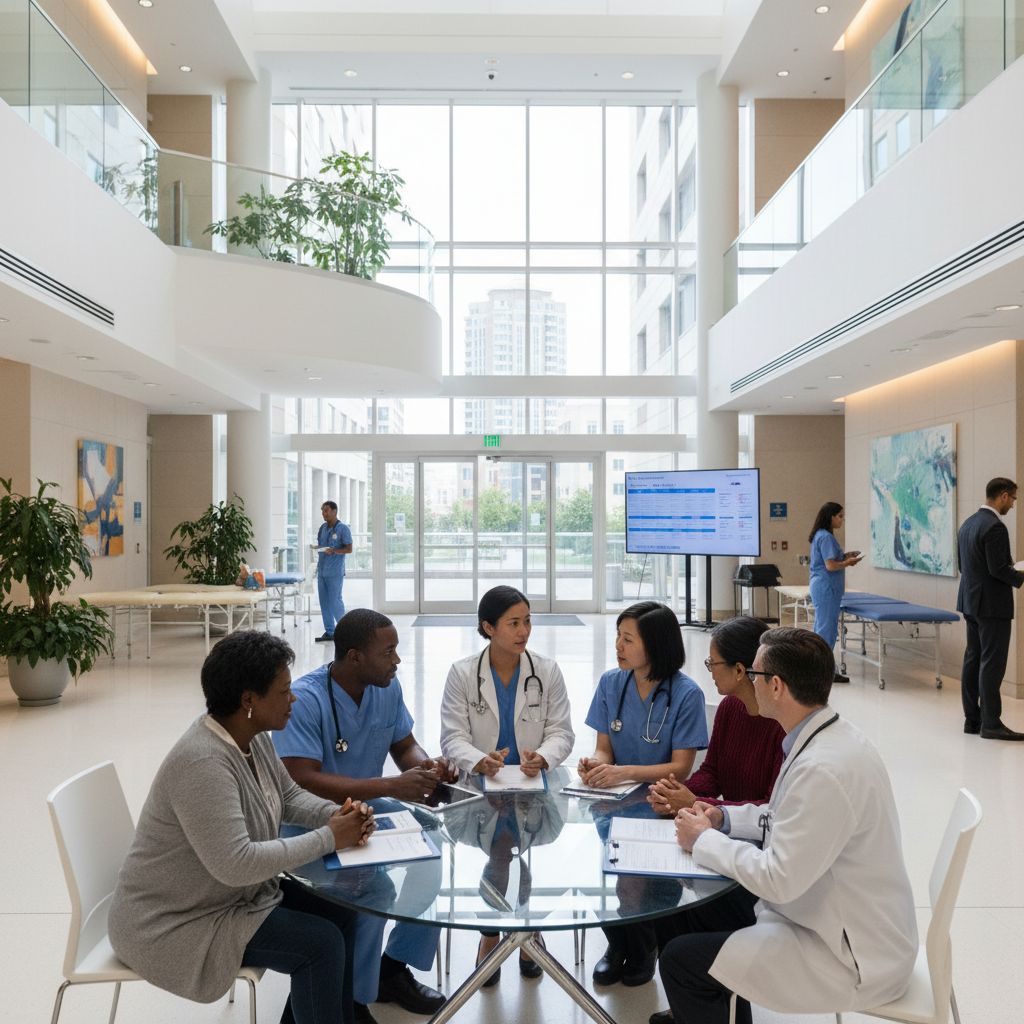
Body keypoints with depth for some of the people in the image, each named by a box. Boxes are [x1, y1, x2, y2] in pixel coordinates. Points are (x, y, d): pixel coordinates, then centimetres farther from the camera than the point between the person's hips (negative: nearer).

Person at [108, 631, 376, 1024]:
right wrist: (329, 838, -27)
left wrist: (339, 814, -10)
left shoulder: (252, 737, -3)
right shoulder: (202, 763, -32)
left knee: (339, 913, 1)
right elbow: (236, 864, -36)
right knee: (321, 944, -15)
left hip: (234, 892, 9)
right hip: (176, 923, -9)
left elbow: (289, 796, 10)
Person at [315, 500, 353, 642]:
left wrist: (334, 551, -22)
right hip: (322, 570, 7)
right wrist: (316, 548, 1)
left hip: (335, 572, -7)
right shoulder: (322, 527, 12)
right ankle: (329, 632, 16)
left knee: (335, 602, -5)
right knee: (324, 602, 8)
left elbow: (349, 549, -10)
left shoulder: (343, 529, -8)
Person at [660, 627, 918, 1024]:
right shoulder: (830, 737, 0)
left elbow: (778, 879, -27)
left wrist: (704, 840, -14)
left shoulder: (825, 769, -31)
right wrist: (723, 819, 3)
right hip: (845, 922, 9)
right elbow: (791, 820, 15)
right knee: (711, 904, 19)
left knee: (680, 960, -9)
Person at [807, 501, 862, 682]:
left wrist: (844, 555, 9)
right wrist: (848, 563, -6)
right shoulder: (826, 537, -17)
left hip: (821, 586, 10)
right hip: (826, 587, -10)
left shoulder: (821, 535, 13)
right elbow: (830, 566, -21)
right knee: (827, 629, -5)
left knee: (821, 628, 14)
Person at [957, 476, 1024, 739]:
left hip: (971, 602, 9)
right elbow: (998, 569, -22)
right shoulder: (995, 526, -18)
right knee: (992, 663, -5)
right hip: (992, 605, -9)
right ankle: (990, 724, -1)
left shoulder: (968, 523, 10)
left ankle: (972, 718, 15)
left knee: (973, 659, 11)